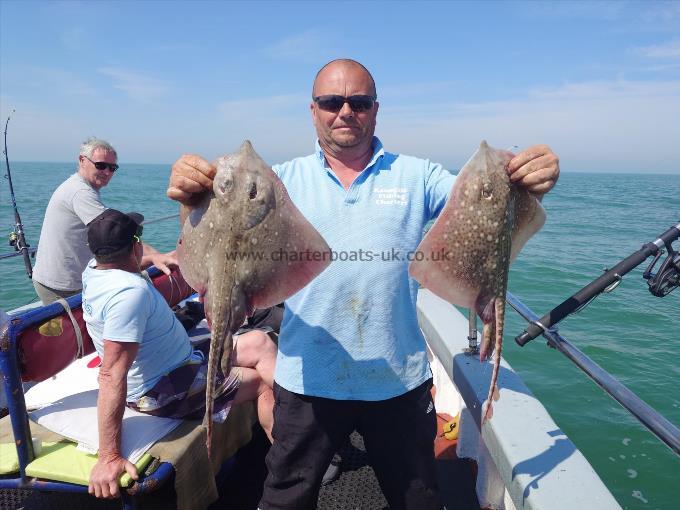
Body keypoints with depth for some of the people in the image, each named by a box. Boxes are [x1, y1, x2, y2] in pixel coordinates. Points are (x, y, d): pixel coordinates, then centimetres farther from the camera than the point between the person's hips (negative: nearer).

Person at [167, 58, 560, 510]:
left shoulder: (416, 176, 1)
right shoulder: (285, 179, -1)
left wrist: (527, 181, -31)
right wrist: (193, 198, -32)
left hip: (399, 379, 1)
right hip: (308, 380, 0)